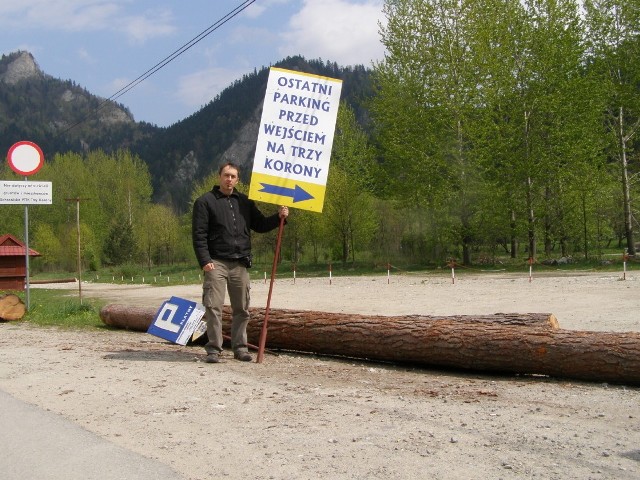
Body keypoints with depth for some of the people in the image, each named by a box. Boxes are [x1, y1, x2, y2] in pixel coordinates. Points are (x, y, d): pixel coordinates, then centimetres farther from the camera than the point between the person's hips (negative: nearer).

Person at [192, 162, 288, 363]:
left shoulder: (245, 202, 16)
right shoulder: (205, 201, 1)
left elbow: (260, 225, 19)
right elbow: (199, 234, -5)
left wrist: (278, 217, 2)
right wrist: (204, 261, -14)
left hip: (240, 265, 4)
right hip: (216, 263, -4)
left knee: (241, 309, 7)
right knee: (213, 307, -7)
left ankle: (240, 347, 17)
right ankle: (213, 349, 0)